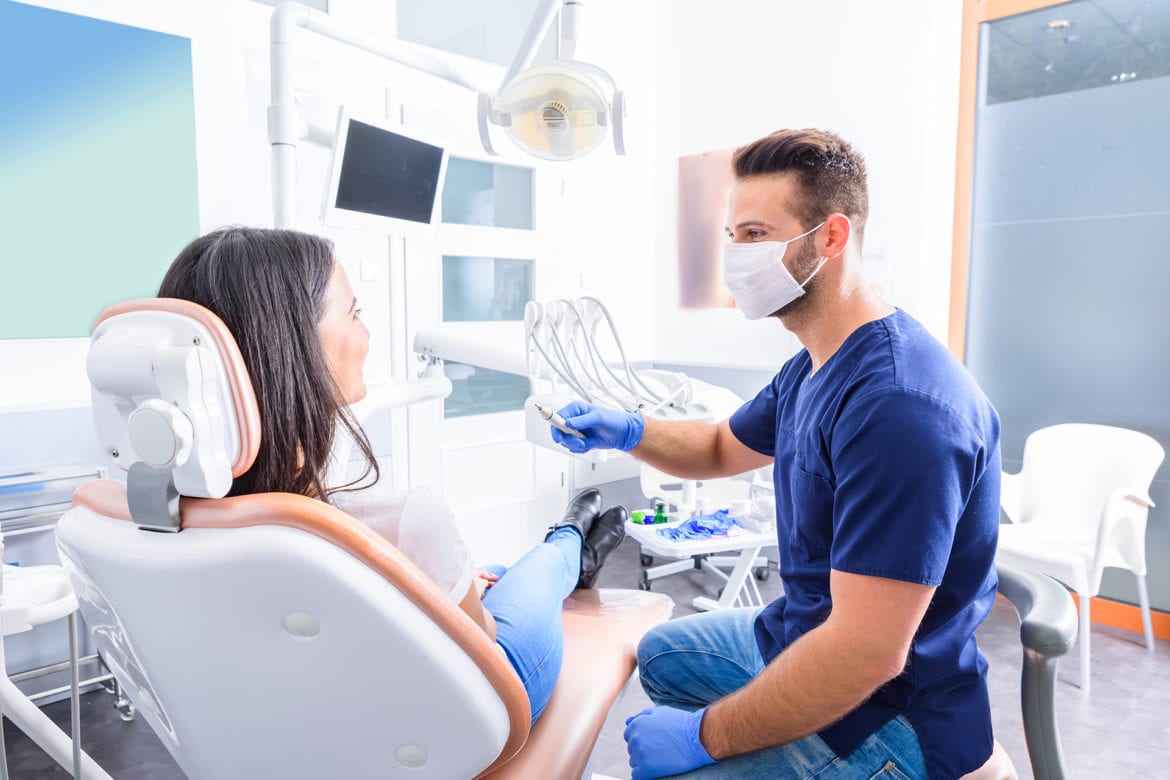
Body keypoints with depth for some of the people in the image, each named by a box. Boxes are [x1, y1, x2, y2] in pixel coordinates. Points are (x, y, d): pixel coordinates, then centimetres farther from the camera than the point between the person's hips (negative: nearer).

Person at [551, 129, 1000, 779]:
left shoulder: (897, 406, -31)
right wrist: (628, 431, -2)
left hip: (885, 716, -9)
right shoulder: (811, 371, 2)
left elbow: (865, 654, -33)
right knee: (661, 654, 26)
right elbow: (723, 449, 17)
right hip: (800, 637, 9)